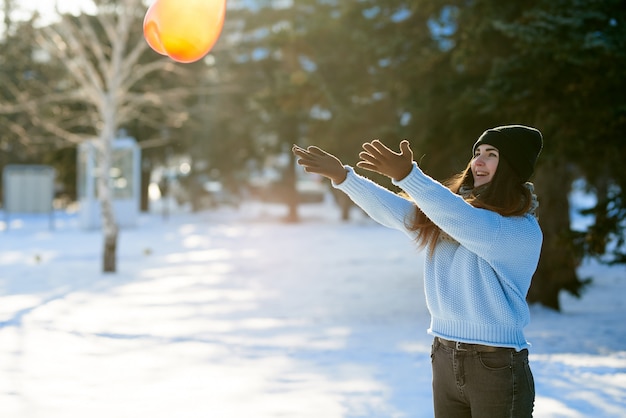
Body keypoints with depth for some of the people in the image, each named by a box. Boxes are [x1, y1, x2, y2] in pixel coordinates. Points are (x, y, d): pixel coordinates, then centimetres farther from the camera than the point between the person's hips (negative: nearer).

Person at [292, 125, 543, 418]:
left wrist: (406, 176, -40)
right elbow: (391, 210, 6)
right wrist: (342, 176, -7)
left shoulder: (523, 231, -14)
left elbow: (467, 222, -29)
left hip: (497, 367, -6)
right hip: (445, 360, 6)